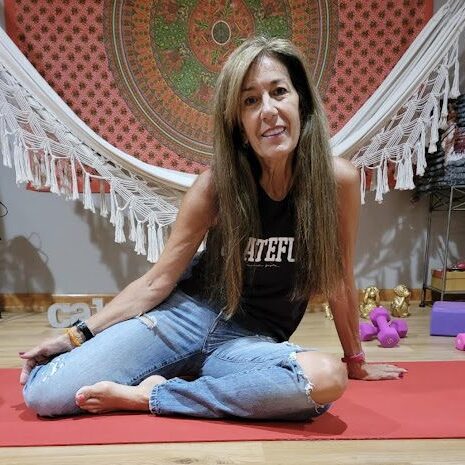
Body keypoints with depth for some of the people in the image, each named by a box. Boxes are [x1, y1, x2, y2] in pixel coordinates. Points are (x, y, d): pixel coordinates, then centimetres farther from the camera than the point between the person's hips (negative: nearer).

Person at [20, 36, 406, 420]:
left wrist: (355, 360, 15)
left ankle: (150, 395, -18)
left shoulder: (337, 180, -13)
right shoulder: (216, 185, -13)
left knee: (327, 378, -36)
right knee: (45, 393, -14)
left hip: (254, 341, 2)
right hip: (190, 312, 0)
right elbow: (158, 280, -5)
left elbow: (339, 280, 1)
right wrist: (76, 337, -9)